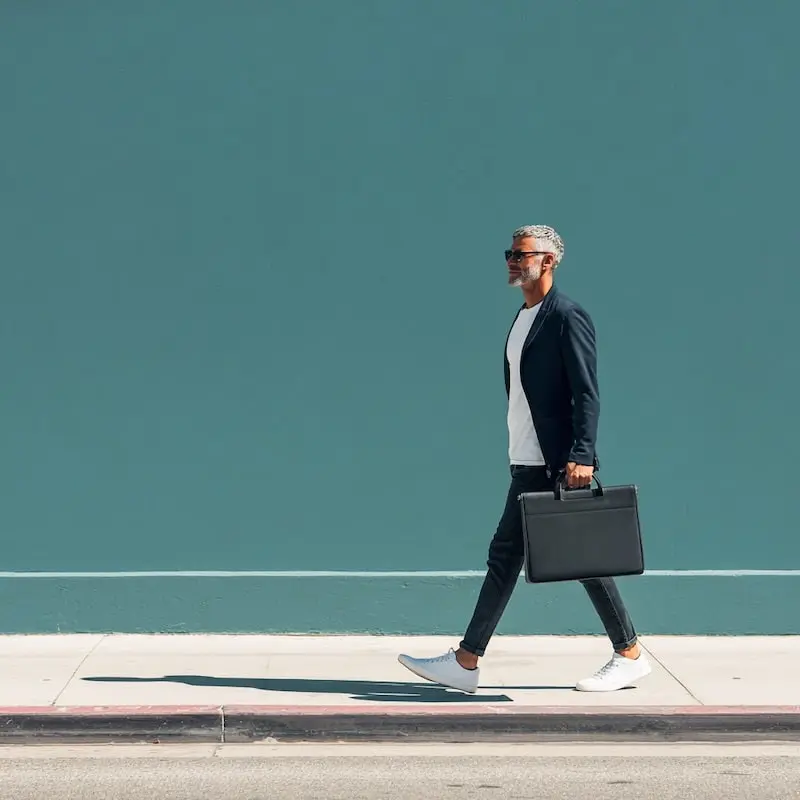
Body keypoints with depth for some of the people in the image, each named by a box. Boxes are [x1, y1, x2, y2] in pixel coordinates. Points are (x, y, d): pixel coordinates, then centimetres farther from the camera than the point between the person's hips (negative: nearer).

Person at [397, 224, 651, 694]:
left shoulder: (568, 317, -10)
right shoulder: (523, 319, 16)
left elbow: (587, 394, -16)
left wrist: (582, 456, -24)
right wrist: (520, 454, 19)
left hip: (562, 465, -9)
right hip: (530, 466, 9)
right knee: (505, 555, 7)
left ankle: (630, 656, 10)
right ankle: (465, 663, 8)